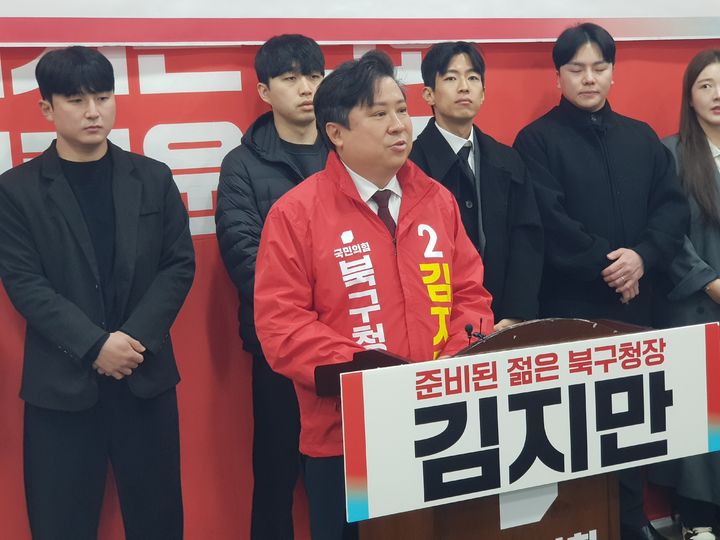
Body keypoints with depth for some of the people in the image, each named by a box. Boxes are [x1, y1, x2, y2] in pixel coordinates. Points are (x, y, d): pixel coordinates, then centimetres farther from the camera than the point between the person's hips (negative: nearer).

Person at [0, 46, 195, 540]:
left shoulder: (153, 178, 7)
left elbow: (179, 265, 2)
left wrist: (136, 338, -11)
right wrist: (94, 345, -16)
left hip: (147, 374, 2)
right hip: (61, 382, -2)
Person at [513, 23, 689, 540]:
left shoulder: (641, 137, 14)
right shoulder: (538, 139, -1)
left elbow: (673, 206, 6)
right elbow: (548, 222, -11)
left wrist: (643, 257, -11)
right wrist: (605, 262, -14)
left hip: (634, 302, 4)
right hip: (569, 307, -4)